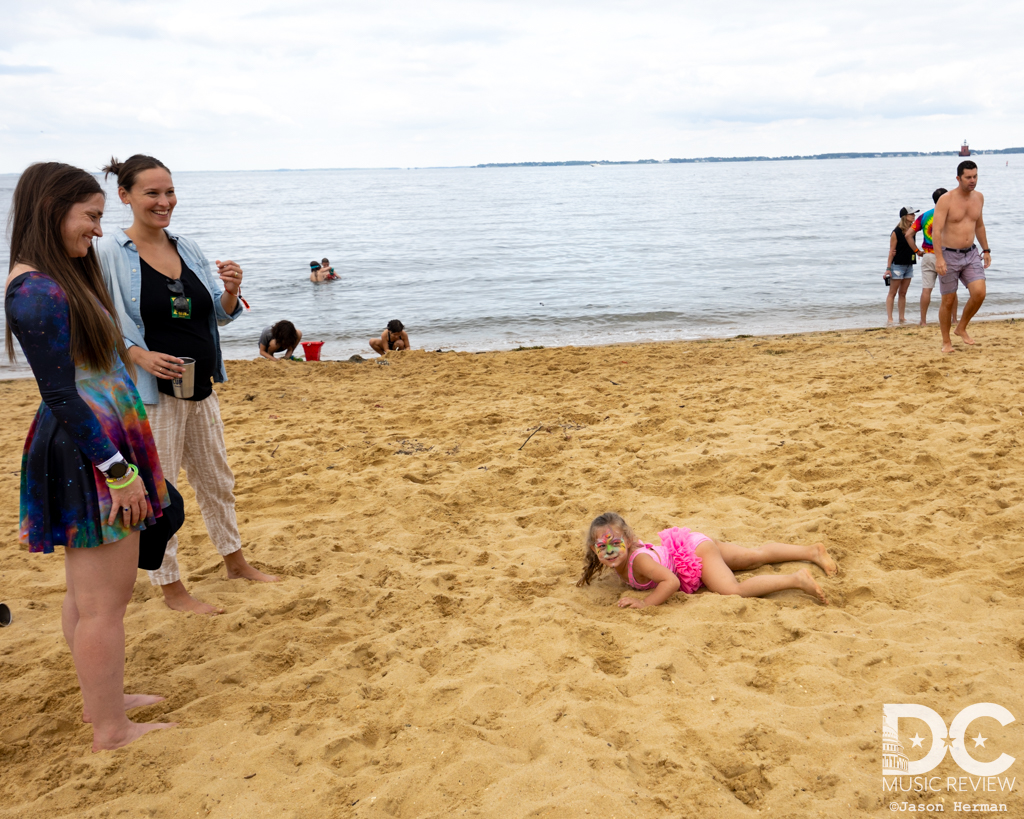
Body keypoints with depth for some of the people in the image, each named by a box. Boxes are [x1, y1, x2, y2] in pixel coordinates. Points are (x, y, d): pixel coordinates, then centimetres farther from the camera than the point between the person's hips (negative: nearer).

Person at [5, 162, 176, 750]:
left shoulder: (62, 277, 13)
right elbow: (60, 395, -20)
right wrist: (119, 470, -19)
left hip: (108, 447, 10)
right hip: (88, 457, -10)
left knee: (101, 592, 20)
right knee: (101, 602, 0)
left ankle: (103, 698, 34)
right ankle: (110, 730, 13)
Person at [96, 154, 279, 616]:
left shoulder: (188, 249, 6)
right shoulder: (108, 254, -11)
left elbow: (221, 315, 11)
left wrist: (231, 291, -10)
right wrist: (138, 354, -25)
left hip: (200, 387, 7)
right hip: (151, 392, -6)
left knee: (216, 480, 19)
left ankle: (235, 562, 37)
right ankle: (170, 587, 20)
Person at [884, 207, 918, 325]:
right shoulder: (896, 232, -11)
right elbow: (892, 251, -11)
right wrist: (888, 268, -13)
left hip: (909, 265, 6)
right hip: (897, 265, -6)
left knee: (903, 293, 10)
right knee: (892, 293, -1)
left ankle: (902, 318, 14)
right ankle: (889, 318, 0)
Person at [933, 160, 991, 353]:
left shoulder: (978, 197, 6)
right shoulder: (945, 200, -13)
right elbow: (936, 230, -19)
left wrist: (986, 250, 18)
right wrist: (939, 258, -27)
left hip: (971, 254, 5)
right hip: (949, 256, -5)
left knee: (979, 293, -12)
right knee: (948, 301, 2)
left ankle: (962, 328, 11)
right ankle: (946, 341, 18)